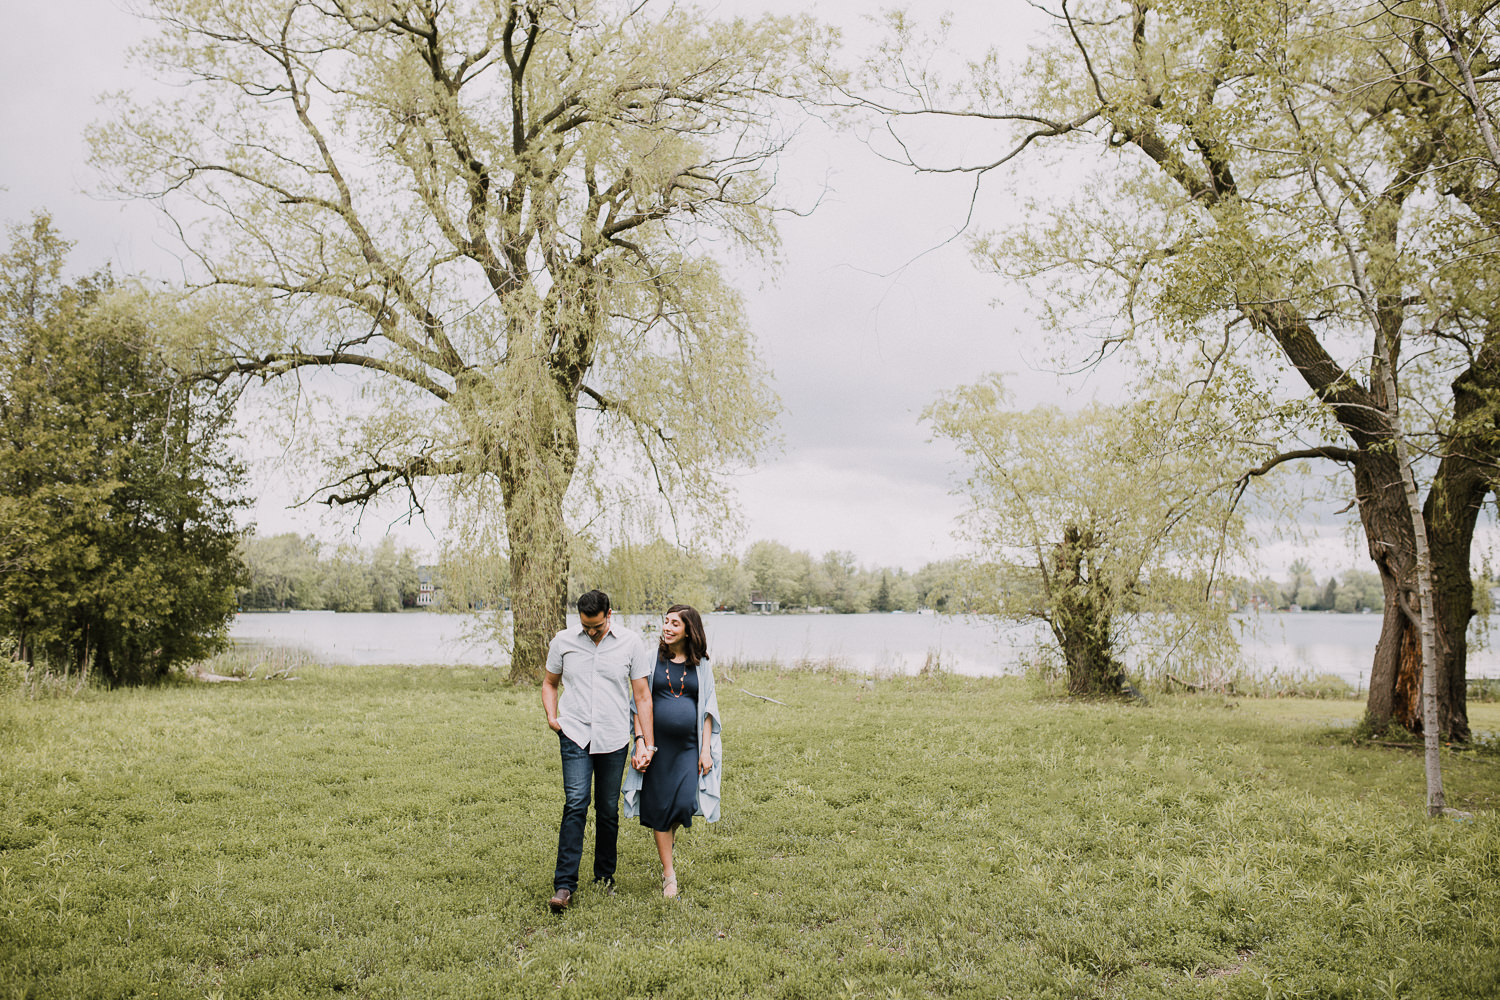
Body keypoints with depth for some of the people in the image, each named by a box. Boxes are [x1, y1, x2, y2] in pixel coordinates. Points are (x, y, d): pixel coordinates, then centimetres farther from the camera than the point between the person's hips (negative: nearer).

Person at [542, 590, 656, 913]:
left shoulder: (630, 643, -1)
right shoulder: (563, 641, 3)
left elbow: (643, 696, 2)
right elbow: (549, 682, 19)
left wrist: (646, 744, -2)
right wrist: (551, 716, 1)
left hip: (614, 739, 0)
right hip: (575, 735, 0)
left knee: (608, 811, 7)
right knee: (575, 804, -13)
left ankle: (605, 877, 24)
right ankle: (564, 884, -11)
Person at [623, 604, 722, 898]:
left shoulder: (701, 664, 4)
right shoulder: (652, 659, 1)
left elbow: (707, 709, 6)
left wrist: (706, 749, 0)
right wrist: (640, 741, -6)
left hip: (689, 745, 0)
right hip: (658, 744, 0)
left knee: (685, 803, -9)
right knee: (659, 806, 1)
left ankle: (670, 834, 28)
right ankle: (668, 874, 13)